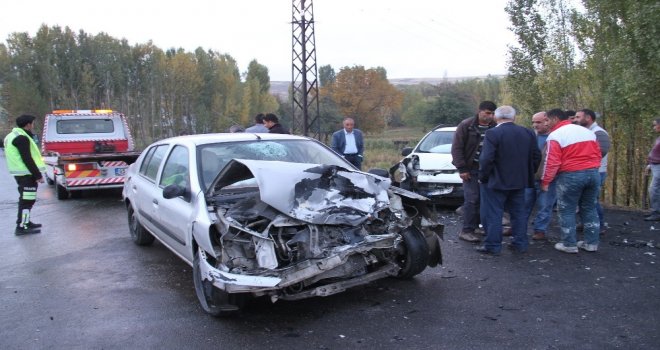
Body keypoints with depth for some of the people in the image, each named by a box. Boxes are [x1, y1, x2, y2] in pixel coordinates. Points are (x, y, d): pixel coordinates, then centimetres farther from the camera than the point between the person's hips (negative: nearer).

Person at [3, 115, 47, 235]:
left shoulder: (13, 136, 16)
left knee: (25, 199, 19)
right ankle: (21, 227, -6)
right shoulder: (22, 138, -17)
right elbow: (27, 159, -22)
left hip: (21, 173, 11)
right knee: (27, 200, -7)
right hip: (26, 174, -11)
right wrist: (38, 175, -19)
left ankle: (25, 222, 28)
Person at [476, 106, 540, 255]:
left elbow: (486, 159, -20)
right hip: (520, 181, 6)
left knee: (493, 214, 2)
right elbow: (536, 156, 8)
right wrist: (527, 175, 17)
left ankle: (492, 245, 5)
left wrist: (482, 177, -7)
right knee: (519, 213, 15)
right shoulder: (528, 133, 5)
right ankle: (520, 243, 20)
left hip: (496, 181, -6)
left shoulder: (493, 134, -16)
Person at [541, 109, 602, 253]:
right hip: (593, 173, 7)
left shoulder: (555, 135, -8)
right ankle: (591, 243, 22)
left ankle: (569, 244, 9)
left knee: (567, 210, 6)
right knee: (589, 209, 16)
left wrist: (545, 182, -5)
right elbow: (598, 153, 14)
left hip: (570, 175, -6)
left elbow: (552, 162, -14)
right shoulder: (587, 131, 13)